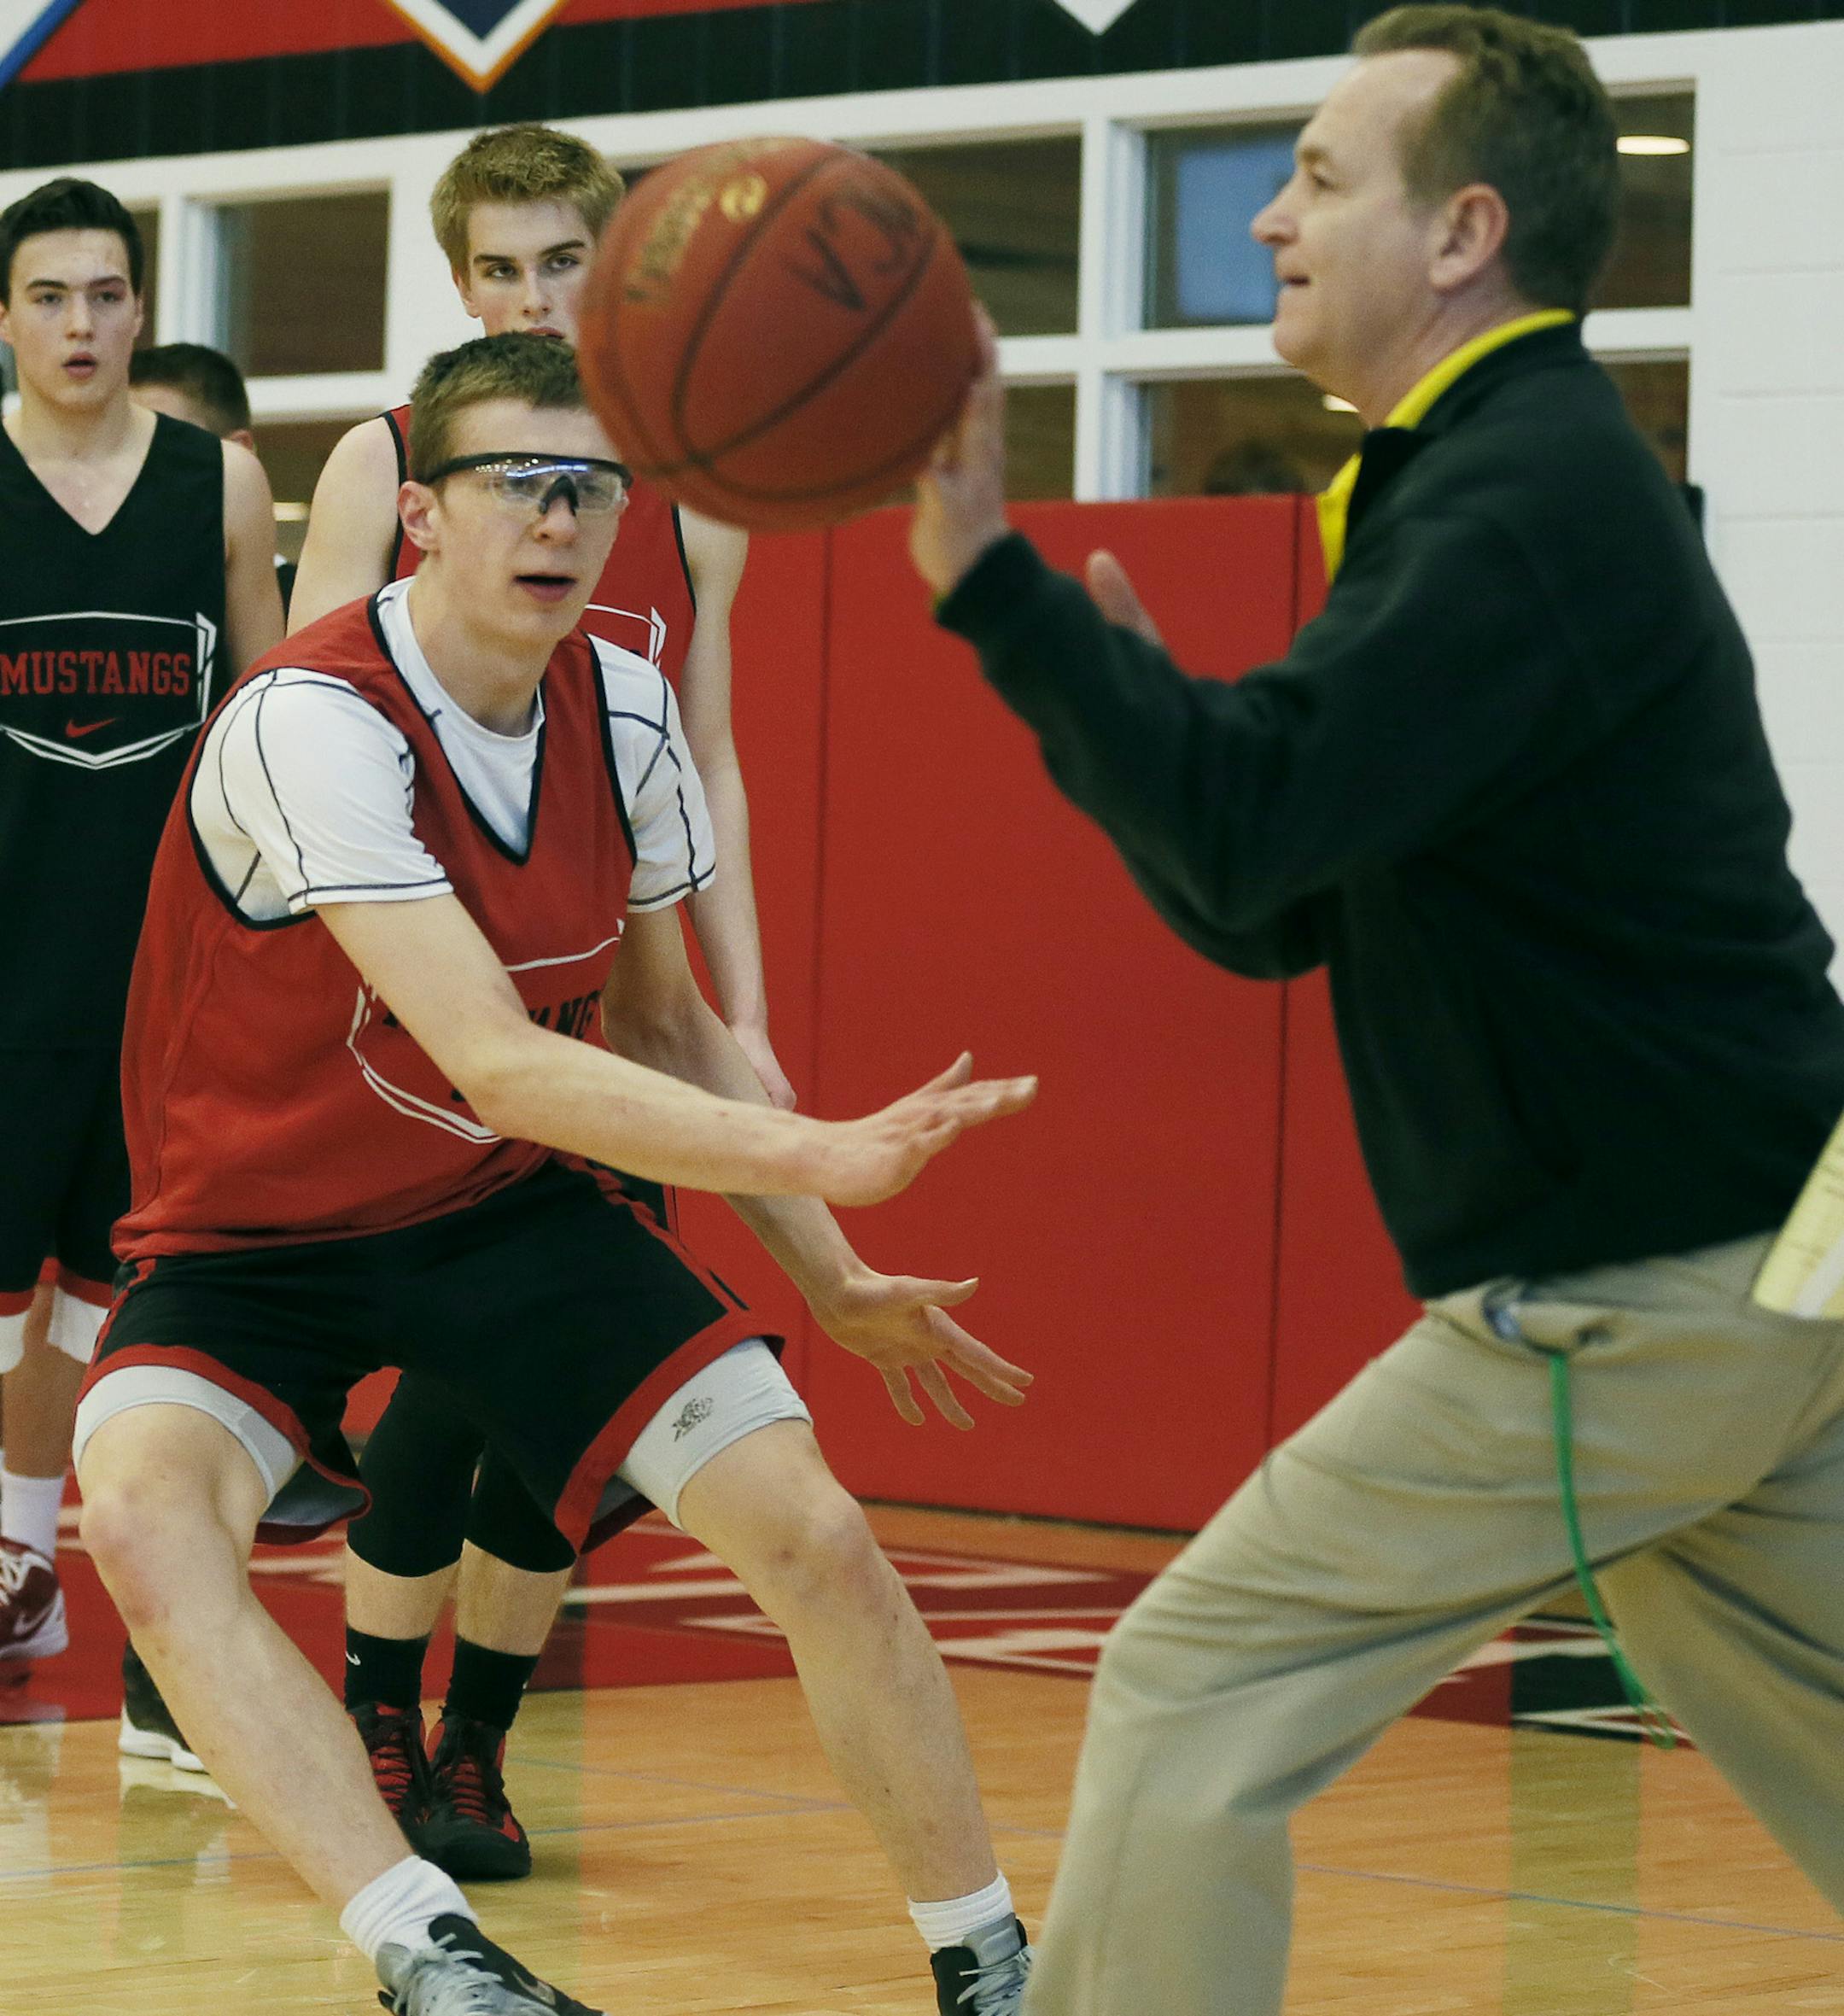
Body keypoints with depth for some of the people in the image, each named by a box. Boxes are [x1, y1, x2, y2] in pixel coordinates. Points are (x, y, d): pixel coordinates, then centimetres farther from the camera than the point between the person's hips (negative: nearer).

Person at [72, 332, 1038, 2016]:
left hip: (514, 1206, 5)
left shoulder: (622, 709, -6)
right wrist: (815, 1152, -46)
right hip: (261, 1233, -5)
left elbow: (665, 1023, 11)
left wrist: (827, 1276, 7)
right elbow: (501, 1066, -37)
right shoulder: (310, 723, -29)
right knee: (144, 1514, -35)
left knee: (816, 1534, -10)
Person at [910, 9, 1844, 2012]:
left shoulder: (1527, 497, -15)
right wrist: (1109, 682, 2)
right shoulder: (1510, 477, 16)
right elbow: (1268, 915, 17)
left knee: (1194, 1695, -6)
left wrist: (992, 578, -23)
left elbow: (1251, 827, -28)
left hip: (1627, 1297, -10)